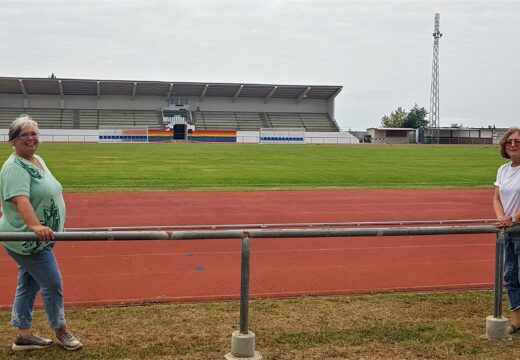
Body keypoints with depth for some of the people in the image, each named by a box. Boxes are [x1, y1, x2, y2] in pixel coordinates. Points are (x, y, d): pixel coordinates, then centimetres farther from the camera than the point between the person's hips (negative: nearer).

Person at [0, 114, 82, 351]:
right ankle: (61, 331, 16)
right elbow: (21, 200, -35)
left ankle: (24, 337, 23)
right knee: (53, 284, -1)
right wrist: (35, 226, -49)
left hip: (39, 238, 9)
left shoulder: (38, 161, 11)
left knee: (28, 285, 14)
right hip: (28, 241, -9)